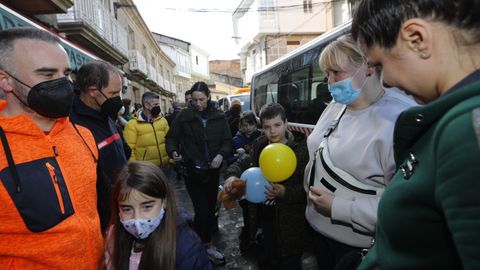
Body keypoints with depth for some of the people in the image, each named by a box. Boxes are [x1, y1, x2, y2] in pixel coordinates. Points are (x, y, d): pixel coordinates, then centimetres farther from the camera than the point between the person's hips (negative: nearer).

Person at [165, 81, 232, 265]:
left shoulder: (219, 117, 1)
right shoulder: (184, 116, -5)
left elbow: (227, 141, 2)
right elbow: (172, 137, 2)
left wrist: (221, 155, -17)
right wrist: (173, 152, -17)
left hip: (212, 171, 3)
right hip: (192, 171, -3)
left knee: (211, 209, 14)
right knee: (202, 211, -5)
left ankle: (201, 243, 34)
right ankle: (205, 245, 17)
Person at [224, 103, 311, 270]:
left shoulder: (300, 149, -16)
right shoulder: (260, 145, -1)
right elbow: (241, 163, 6)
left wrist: (285, 192, -34)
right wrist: (232, 176, -15)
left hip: (289, 221, -5)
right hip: (265, 216, 5)